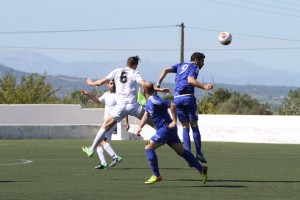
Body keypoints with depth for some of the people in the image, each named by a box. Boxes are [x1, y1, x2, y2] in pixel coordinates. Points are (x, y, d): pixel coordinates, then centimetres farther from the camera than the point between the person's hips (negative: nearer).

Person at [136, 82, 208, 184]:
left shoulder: (154, 100, -19)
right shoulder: (149, 101, 13)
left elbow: (172, 105, -24)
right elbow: (146, 115, 17)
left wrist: (174, 121, -21)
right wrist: (140, 127, 2)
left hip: (166, 128, -10)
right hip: (165, 129, 10)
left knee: (149, 148, -7)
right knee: (181, 151, 11)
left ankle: (156, 175, -5)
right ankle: (201, 169, 11)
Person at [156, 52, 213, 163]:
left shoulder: (181, 65, 25)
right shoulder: (194, 67, 5)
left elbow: (166, 70, 14)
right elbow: (190, 80, -14)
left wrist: (158, 83, 13)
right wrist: (204, 87, -23)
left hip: (177, 99, 5)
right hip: (188, 97, -5)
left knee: (185, 126, 9)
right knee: (194, 125, 2)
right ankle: (199, 153, -3)